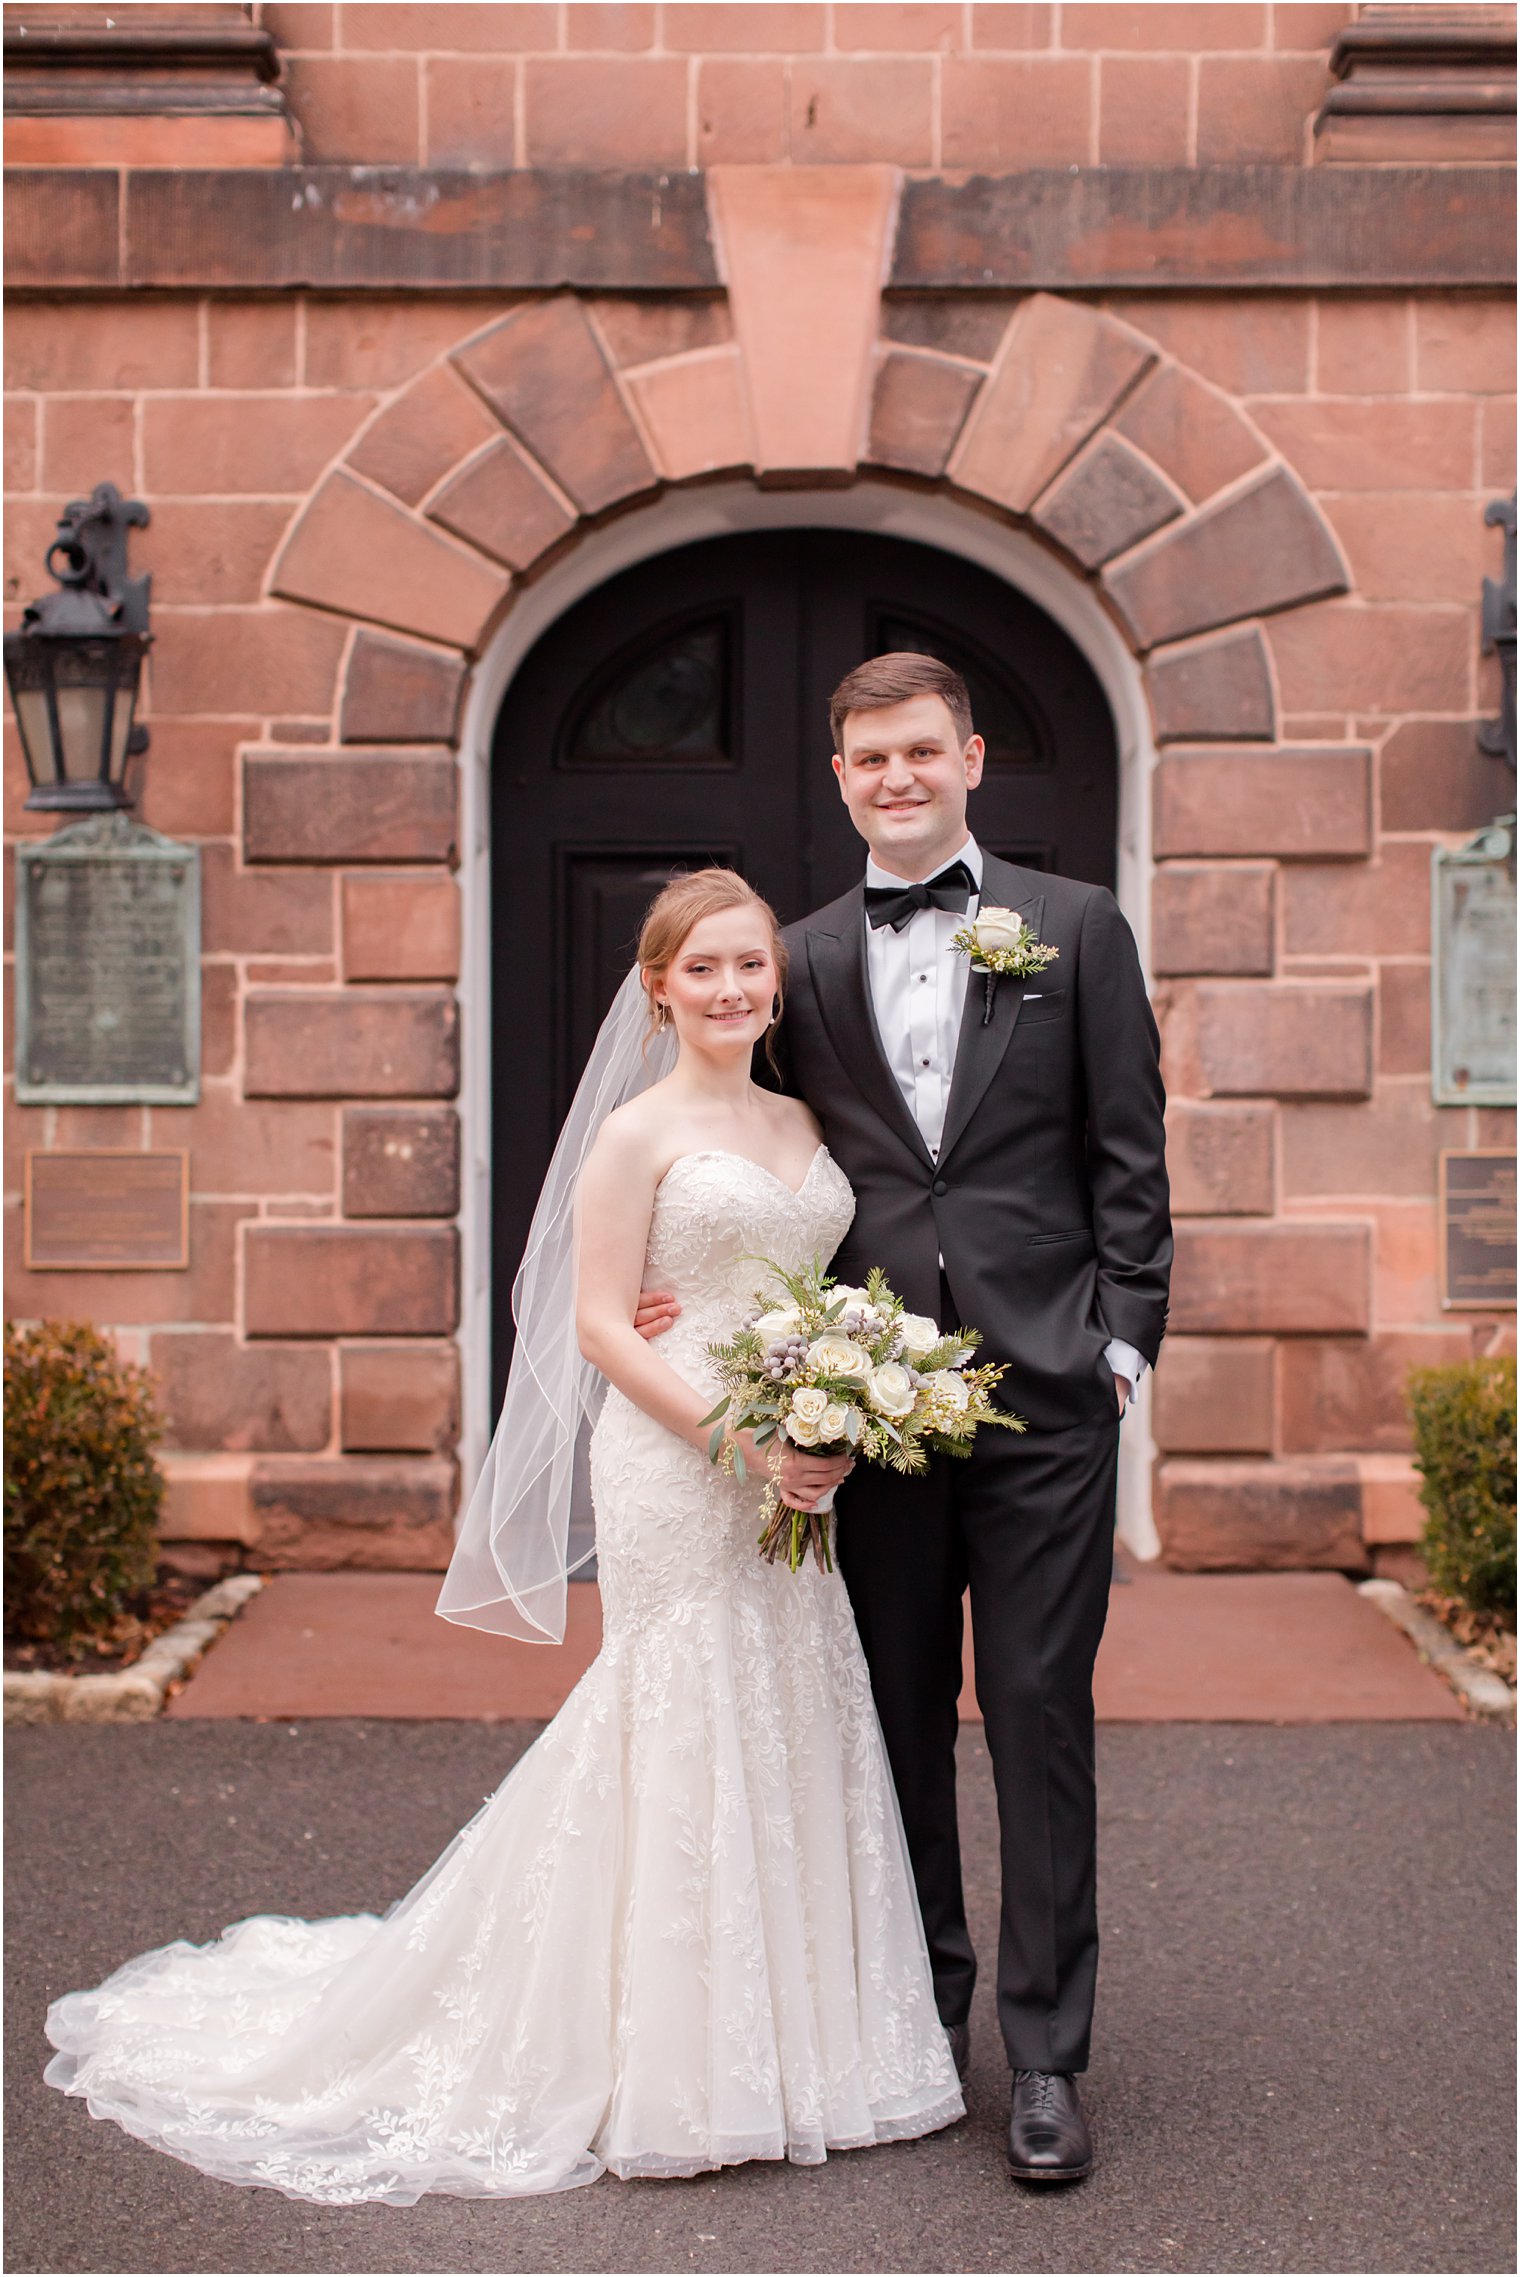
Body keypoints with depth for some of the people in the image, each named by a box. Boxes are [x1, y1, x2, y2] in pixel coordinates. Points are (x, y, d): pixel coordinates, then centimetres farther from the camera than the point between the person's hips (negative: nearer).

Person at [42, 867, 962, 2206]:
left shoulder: (805, 1125, 13)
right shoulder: (638, 1132, -4)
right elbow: (600, 1323, -9)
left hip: (797, 1477, 6)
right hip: (675, 1470, -6)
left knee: (790, 1742, 10)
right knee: (682, 1740, -2)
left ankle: (785, 2047, 24)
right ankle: (676, 2076, 10)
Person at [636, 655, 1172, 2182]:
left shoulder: (1076, 928, 4)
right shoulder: (805, 961, 10)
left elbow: (1128, 1159, 3)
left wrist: (1122, 1347, -3)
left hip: (1044, 1389, -2)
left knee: (1041, 1720, 1)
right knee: (899, 1722, 11)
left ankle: (1045, 2056, 10)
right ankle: (924, 2008, 27)